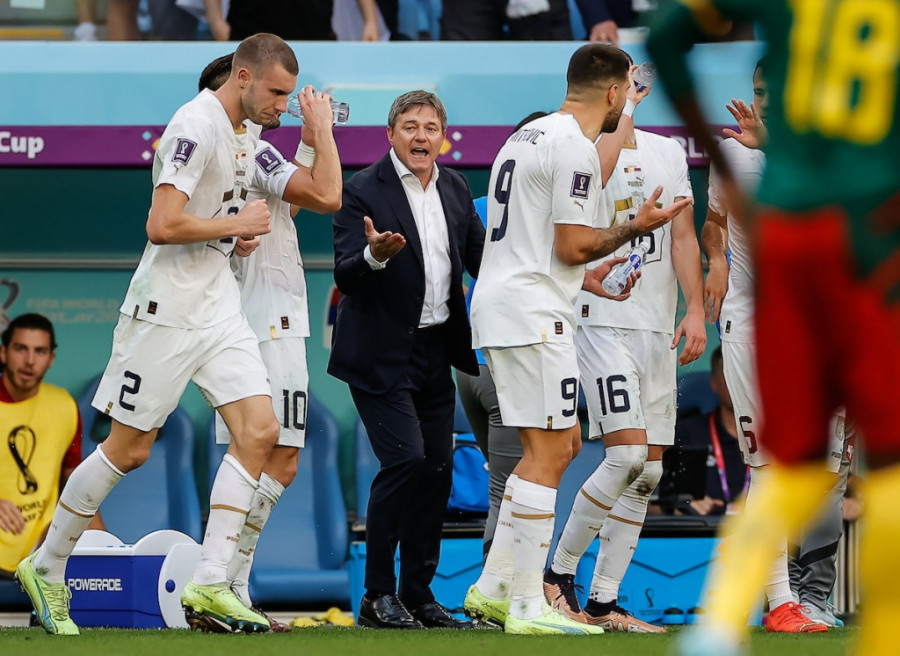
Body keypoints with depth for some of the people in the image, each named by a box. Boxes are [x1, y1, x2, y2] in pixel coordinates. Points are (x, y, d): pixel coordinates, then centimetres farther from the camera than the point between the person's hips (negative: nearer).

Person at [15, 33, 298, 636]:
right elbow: (162, 225, -25)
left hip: (219, 307, 8)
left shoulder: (244, 133, 11)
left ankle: (209, 586, -7)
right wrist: (235, 225, -14)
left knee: (260, 431, -7)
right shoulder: (197, 126, -18)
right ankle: (46, 568, 16)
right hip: (166, 308, -8)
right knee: (129, 450, -1)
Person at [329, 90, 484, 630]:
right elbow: (346, 277, -15)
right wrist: (374, 255, -36)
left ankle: (419, 593, 16)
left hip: (436, 351, 7)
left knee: (437, 468, 6)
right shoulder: (364, 192, -11)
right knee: (405, 460, -16)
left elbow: (481, 258, 12)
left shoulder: (455, 188, 9)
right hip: (383, 355, -7)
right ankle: (377, 596, -7)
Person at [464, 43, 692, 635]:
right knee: (548, 452, -8)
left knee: (561, 446, 15)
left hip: (499, 303, 10)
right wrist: (634, 229, -3)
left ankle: (494, 587, 13)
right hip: (534, 315, -10)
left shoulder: (530, 136, 18)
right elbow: (571, 246, -15)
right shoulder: (576, 148, -13)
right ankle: (527, 607, -10)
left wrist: (582, 276, 26)